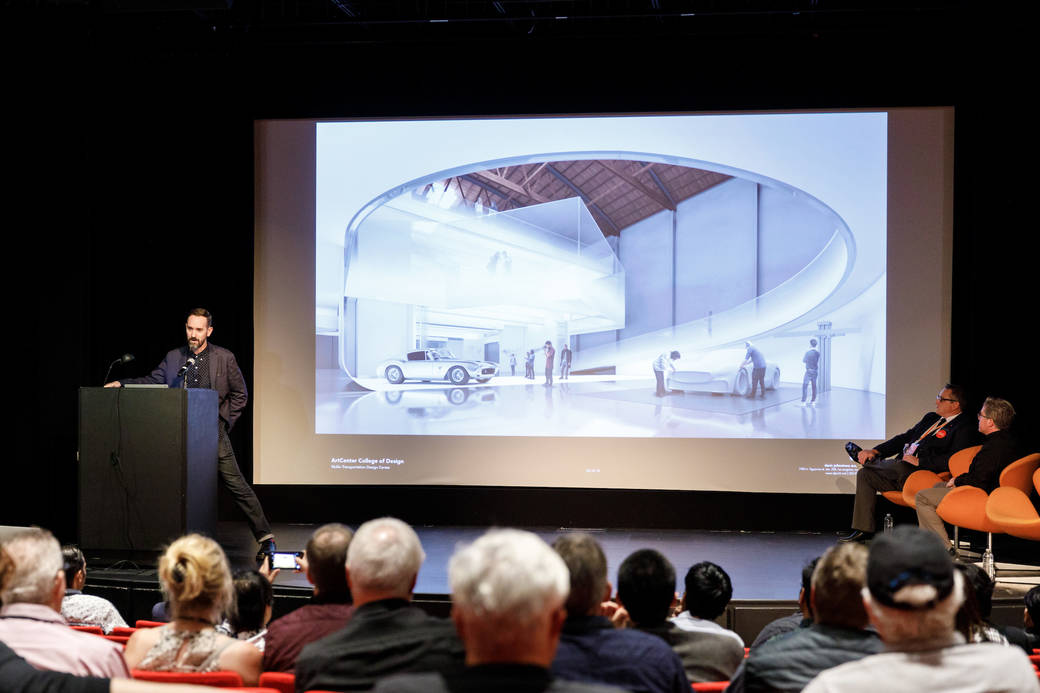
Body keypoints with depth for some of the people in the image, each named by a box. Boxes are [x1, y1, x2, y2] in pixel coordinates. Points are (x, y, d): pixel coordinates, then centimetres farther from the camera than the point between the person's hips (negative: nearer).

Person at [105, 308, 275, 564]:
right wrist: (121, 384, -3)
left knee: (236, 485, -4)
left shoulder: (224, 358, 1)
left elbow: (240, 394, 6)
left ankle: (265, 538, 0)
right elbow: (151, 381, 11)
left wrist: (223, 421, -1)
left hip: (213, 436, -3)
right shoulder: (173, 358, 10)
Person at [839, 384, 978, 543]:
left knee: (900, 467, -34)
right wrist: (875, 451, 6)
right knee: (864, 475, -2)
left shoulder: (964, 429, -7)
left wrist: (919, 461, -22)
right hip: (901, 470, 9)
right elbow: (904, 438, 20)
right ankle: (863, 529, -3)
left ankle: (867, 460, 0)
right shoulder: (930, 418, 21)